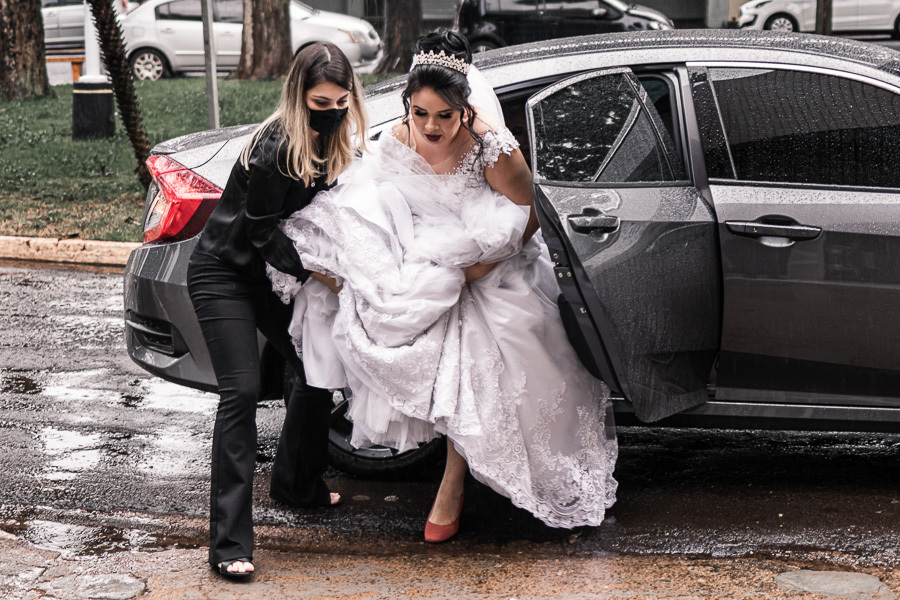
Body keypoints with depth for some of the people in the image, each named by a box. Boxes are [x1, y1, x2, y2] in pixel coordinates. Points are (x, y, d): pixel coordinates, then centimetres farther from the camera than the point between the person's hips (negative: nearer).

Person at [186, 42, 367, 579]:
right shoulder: (275, 147, -26)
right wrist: (310, 271, -24)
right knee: (242, 391, -16)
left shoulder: (331, 143, -1)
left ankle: (298, 484, 33)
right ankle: (230, 541, -14)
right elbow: (260, 229, -21)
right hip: (223, 275, -8)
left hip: (272, 274, 8)